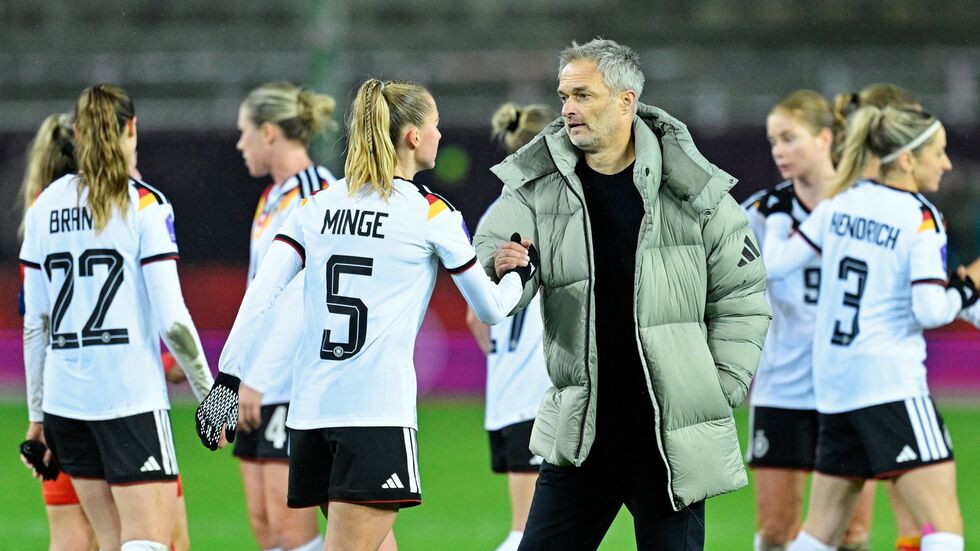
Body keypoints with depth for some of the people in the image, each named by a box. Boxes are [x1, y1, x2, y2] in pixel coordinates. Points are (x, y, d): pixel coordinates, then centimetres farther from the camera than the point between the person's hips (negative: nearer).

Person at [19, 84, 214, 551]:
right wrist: (208, 394, 0)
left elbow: (35, 323, 11)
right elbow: (171, 318, -10)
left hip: (65, 394, 6)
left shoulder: (44, 207, 9)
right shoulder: (144, 206, -6)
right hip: (131, 394, -6)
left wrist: (37, 413, 17)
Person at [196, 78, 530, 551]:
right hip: (378, 413, -6)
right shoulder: (431, 214, 0)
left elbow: (259, 295, 2)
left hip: (310, 407, 6)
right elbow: (490, 308, 9)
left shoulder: (317, 206, 12)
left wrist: (227, 381, 3)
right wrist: (520, 272, 29)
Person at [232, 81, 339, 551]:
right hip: (263, 388, 9)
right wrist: (243, 376, 16)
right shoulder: (273, 197, 15)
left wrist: (257, 378, -22)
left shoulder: (314, 195, -13)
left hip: (300, 384, -9)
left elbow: (301, 300, -20)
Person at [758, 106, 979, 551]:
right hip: (890, 382, -8)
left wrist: (778, 216, 29)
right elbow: (930, 310, -17)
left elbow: (776, 262, 11)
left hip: (833, 382, 8)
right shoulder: (920, 219, -10)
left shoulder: (843, 202, 8)